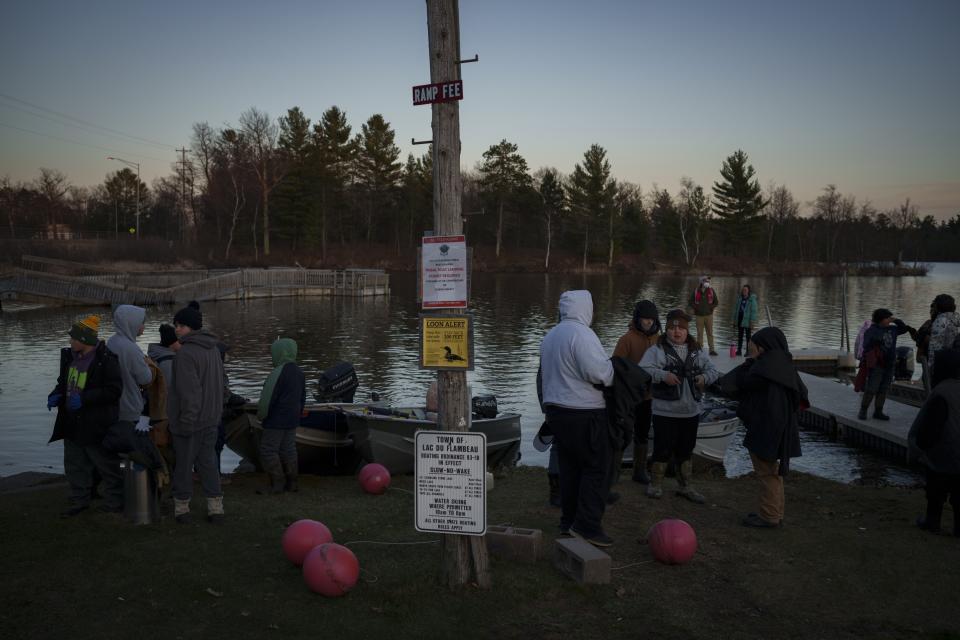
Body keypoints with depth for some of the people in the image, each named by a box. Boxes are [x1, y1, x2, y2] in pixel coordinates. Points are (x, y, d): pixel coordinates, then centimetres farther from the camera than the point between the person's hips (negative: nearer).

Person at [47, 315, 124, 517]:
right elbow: (64, 382, 20)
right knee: (74, 464, 17)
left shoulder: (106, 360, -18)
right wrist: (55, 395, -1)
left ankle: (114, 503, 17)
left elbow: (114, 390, -21)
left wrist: (84, 399, -26)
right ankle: (79, 501, 31)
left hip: (96, 425, -8)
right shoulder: (70, 356, 7)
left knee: (106, 465, 4)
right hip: (72, 424, 8)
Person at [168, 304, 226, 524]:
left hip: (189, 419, -7)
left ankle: (182, 506, 19)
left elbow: (189, 392, -22)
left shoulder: (186, 353, -19)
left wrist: (187, 421, -18)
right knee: (208, 461, 12)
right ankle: (215, 506, 13)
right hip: (211, 419, 7)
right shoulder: (213, 348, 8)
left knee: (184, 463, 7)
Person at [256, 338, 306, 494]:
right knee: (288, 450, 14)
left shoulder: (278, 373, -19)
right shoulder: (299, 372, 10)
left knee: (268, 450, -2)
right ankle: (291, 483, 18)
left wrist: (261, 415, -5)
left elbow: (267, 398, -18)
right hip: (292, 420, 9)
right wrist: (298, 414, 26)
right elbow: (302, 398, 19)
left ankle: (277, 484, -2)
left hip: (276, 420, -9)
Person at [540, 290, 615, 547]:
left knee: (569, 467, 14)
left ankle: (568, 521, 20)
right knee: (596, 468, -2)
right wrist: (612, 370, -4)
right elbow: (598, 372, -23)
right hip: (584, 413, -9)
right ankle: (587, 525, -4)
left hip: (555, 409, 9)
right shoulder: (581, 333, -16)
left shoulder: (550, 335, 14)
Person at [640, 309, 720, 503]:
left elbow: (712, 370, 11)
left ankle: (686, 486, 28)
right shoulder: (657, 349, -7)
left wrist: (705, 377, -11)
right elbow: (643, 369, -16)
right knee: (663, 448, 2)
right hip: (665, 411, -5)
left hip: (691, 411, 5)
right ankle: (655, 484, 20)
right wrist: (663, 375, -30)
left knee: (686, 450, 16)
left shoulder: (697, 351, 9)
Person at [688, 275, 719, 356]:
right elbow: (691, 301, 8)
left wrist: (711, 308, -3)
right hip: (699, 315, 0)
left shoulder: (711, 291, 3)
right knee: (699, 333, 3)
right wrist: (694, 309, -5)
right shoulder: (696, 291, 1)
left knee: (710, 333, 1)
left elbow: (716, 301, 10)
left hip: (709, 315, 0)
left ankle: (712, 349, 4)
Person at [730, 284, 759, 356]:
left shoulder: (752, 299, -9)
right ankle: (739, 350, 18)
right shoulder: (740, 299, 8)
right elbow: (736, 310, 12)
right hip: (740, 320, 6)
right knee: (740, 336, 11)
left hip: (747, 321, -6)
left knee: (748, 336, 3)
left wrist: (752, 323, -17)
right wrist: (734, 321, 10)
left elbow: (754, 311, -12)